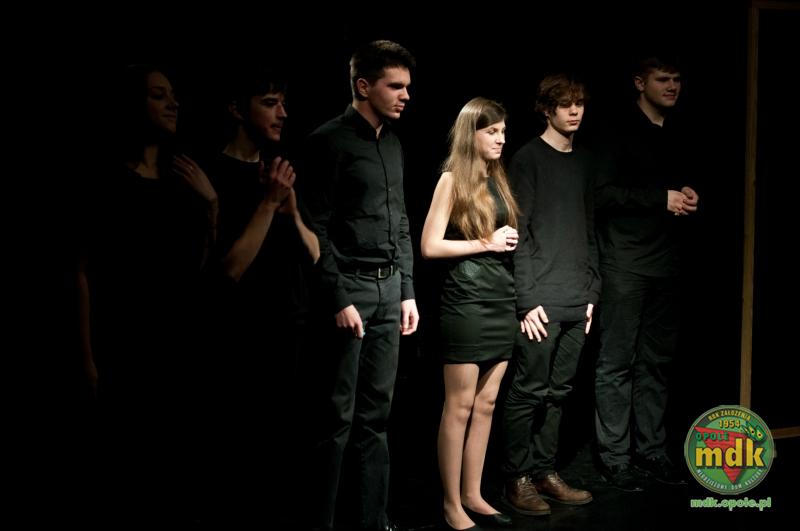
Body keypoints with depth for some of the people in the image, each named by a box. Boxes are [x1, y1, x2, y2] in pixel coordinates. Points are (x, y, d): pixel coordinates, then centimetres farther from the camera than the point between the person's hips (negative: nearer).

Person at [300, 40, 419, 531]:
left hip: (389, 289, 7)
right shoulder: (330, 140, -7)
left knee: (377, 414, 10)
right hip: (348, 288, -7)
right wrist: (338, 300, -15)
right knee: (338, 416, -3)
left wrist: (408, 292, 14)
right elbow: (317, 229, -11)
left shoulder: (393, 143, 15)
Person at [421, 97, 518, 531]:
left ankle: (472, 495, 19)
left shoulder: (498, 180, 14)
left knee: (487, 404, 10)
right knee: (460, 406, -2)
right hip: (466, 301, -7)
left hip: (502, 300, 7)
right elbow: (430, 246, -11)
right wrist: (486, 243, -12)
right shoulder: (453, 179, -5)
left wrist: (512, 241, 3)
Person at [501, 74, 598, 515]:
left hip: (578, 301, 6)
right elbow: (518, 233, -9)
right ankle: (518, 479, 6)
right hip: (542, 301, -6)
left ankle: (545, 473, 17)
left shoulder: (583, 162, 16)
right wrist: (528, 300, -13)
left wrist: (592, 291, 13)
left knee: (558, 392, 9)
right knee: (529, 392, -2)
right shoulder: (528, 159, -3)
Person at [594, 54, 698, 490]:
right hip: (626, 265, -7)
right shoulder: (619, 132, -7)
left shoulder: (675, 135, 15)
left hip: (665, 262, 7)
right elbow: (601, 193, -15)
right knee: (616, 364, -2)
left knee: (656, 363, 10)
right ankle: (615, 458, 5)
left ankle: (652, 450, 18)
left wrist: (688, 196, 5)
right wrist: (662, 198, -16)